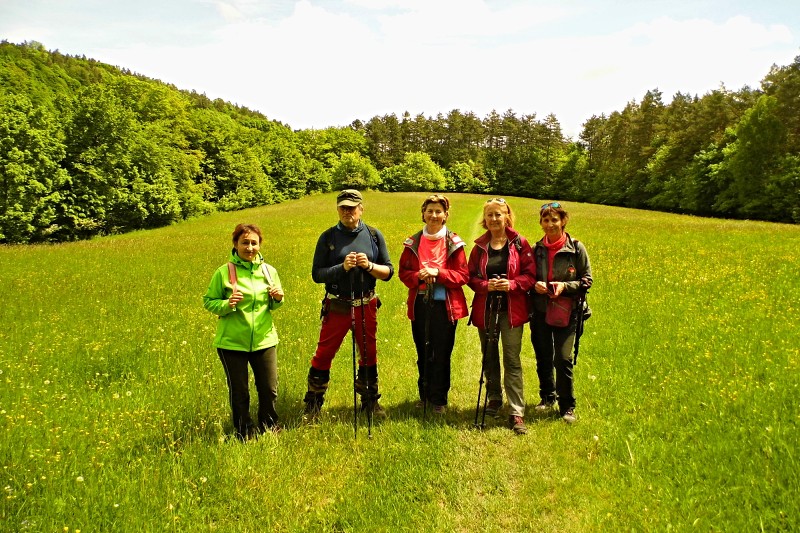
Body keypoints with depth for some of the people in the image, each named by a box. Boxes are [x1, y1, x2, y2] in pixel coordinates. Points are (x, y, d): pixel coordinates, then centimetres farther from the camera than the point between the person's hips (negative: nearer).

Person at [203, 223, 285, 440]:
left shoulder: (269, 271, 2)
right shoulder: (224, 272, -8)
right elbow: (208, 302, -3)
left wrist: (278, 299, -9)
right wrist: (227, 304, -22)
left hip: (264, 339, 3)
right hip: (232, 342, -2)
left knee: (269, 389, 10)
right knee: (239, 391, 10)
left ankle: (269, 425, 36)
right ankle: (244, 431, 33)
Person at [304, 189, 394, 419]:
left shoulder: (374, 235, 3)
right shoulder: (328, 237, -2)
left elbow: (388, 271, 2)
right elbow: (317, 273, -6)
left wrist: (369, 266, -17)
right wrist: (342, 267, -20)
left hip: (366, 305, 2)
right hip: (336, 306, -2)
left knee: (369, 355, 14)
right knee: (324, 354, 3)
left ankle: (370, 401, 31)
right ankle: (313, 404, 17)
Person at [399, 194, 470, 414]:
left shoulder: (454, 243, 0)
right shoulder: (413, 242, 7)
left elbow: (463, 275, -3)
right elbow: (403, 271, 8)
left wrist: (438, 272, -17)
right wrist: (418, 276, -13)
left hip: (446, 305, -2)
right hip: (420, 304, 2)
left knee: (442, 354, 1)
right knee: (423, 353, 11)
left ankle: (439, 399, 15)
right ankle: (424, 394, 26)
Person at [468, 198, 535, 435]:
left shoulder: (520, 243, 0)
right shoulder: (479, 246, 6)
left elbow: (530, 275, -2)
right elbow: (471, 277, 5)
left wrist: (512, 284, -19)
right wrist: (486, 285, -14)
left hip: (512, 309, -3)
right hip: (485, 308, 3)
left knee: (512, 360, -5)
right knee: (489, 358, 13)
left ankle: (516, 413, -1)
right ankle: (494, 400, 32)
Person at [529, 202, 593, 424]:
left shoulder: (576, 248, -5)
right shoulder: (536, 249, 3)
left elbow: (587, 280, -1)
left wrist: (565, 286, -17)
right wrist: (534, 285, -10)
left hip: (566, 312, -3)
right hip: (540, 311, 3)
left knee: (563, 359, -6)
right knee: (543, 358, 12)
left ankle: (567, 405, 11)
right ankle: (547, 397, 33)